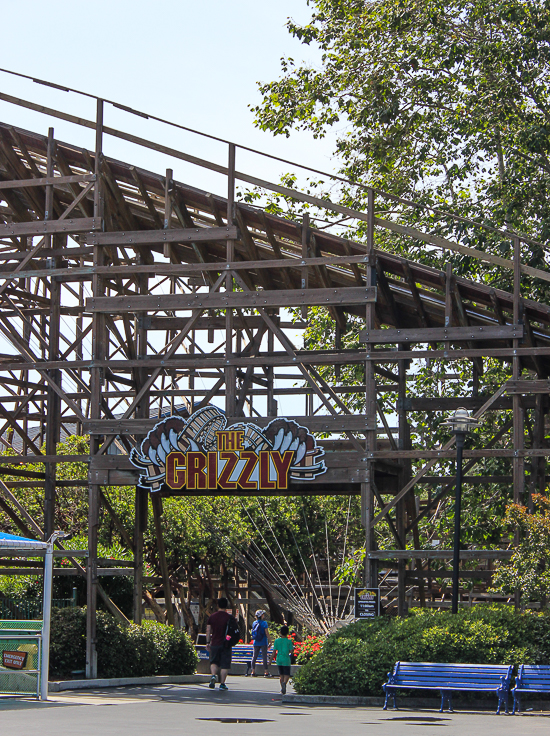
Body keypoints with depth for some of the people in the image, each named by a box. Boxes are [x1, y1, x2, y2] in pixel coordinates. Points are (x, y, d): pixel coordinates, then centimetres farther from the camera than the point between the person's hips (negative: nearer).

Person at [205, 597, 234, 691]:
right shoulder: (229, 617, -4)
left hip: (214, 644, 2)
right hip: (225, 644, -2)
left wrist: (208, 642, 9)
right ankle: (222, 684, 3)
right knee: (225, 664, 4)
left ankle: (213, 675, -8)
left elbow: (208, 631, 3)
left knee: (214, 662, 18)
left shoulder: (212, 616, 3)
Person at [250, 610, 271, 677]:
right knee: (264, 657, -1)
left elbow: (253, 632, 11)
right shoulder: (264, 623, -11)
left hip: (256, 643, 5)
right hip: (263, 642, -5)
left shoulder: (254, 623, 4)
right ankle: (266, 672, 0)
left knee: (254, 656, 9)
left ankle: (253, 672, 8)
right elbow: (267, 633, -10)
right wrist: (269, 642, -5)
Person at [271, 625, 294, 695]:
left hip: (279, 659, 3)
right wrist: (292, 646, 12)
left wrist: (271, 660, 8)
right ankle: (284, 683, -29)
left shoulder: (276, 641, 0)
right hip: (286, 660, -3)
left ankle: (282, 688, 14)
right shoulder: (289, 641, -6)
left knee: (281, 674, 14)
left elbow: (274, 651, 0)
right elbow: (291, 651, -6)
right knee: (287, 674, 0)